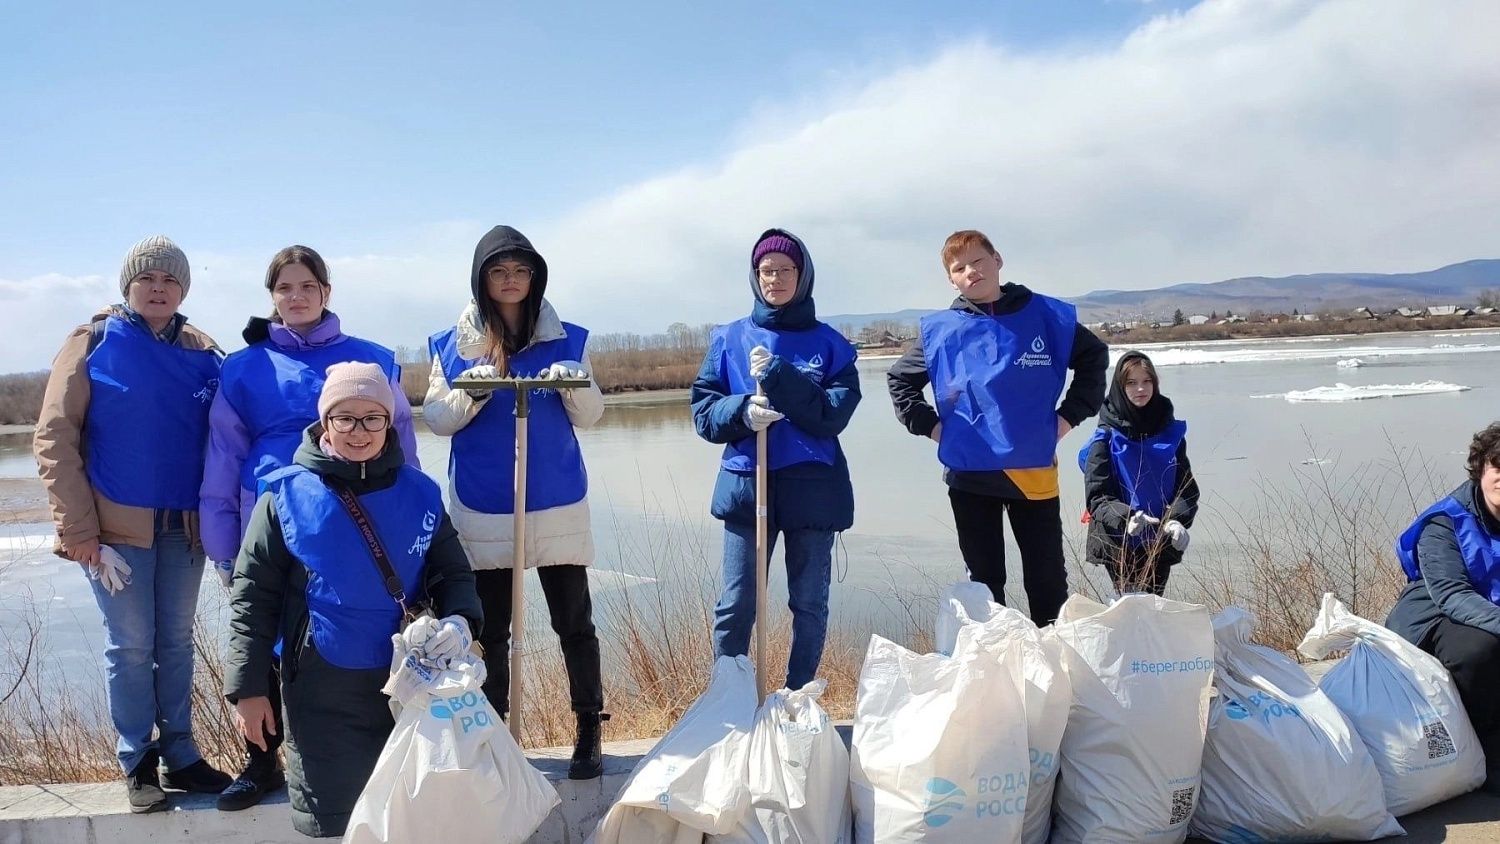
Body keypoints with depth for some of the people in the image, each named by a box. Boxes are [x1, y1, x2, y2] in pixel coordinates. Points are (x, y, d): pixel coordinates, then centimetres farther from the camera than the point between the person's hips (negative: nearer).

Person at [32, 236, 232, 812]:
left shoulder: (201, 352, 6)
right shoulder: (93, 343, -2)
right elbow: (55, 438, -6)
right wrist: (77, 527, -11)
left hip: (184, 525, 3)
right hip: (116, 524, -3)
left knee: (176, 641, 10)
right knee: (131, 645, 2)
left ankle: (180, 756, 21)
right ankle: (137, 764, 15)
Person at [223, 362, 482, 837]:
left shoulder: (419, 494, 0)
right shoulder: (287, 495, -6)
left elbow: (452, 573, 5)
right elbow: (252, 596, -3)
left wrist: (461, 621, -16)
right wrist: (248, 687, -5)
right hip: (320, 690, -2)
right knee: (329, 818, 8)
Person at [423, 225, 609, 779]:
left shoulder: (567, 339, 4)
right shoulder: (453, 345, 4)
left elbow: (590, 416, 6)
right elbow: (437, 420, 3)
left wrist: (575, 385, -15)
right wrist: (472, 391, -16)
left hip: (557, 502, 0)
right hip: (483, 507, 0)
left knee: (574, 621, 4)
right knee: (490, 628, 8)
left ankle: (590, 734, 15)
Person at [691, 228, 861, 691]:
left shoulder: (829, 344, 3)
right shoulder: (729, 339, 7)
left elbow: (835, 414, -9)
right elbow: (703, 411, 3)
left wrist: (777, 376, -18)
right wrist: (742, 411, -18)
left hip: (813, 489, 0)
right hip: (746, 486, 0)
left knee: (810, 604, 8)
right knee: (735, 606, 0)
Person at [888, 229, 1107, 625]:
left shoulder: (1045, 315, 1)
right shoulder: (940, 329, 2)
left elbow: (1094, 357, 12)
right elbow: (899, 379, 14)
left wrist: (1070, 415, 4)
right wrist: (929, 425, 2)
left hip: (1035, 472, 0)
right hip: (969, 476, 1)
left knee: (1048, 581, 6)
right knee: (984, 582, 11)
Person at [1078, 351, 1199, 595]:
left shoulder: (1171, 431, 5)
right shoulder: (1107, 437, -6)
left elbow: (1186, 486, 3)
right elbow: (1096, 497, -9)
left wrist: (1177, 520, -16)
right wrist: (1126, 518, -28)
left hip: (1161, 544, 3)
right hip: (1119, 546, -3)